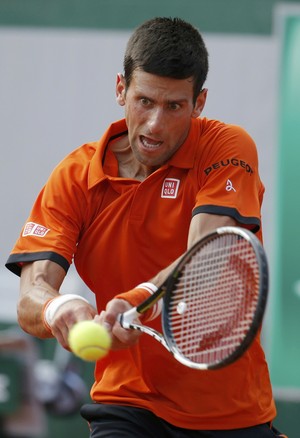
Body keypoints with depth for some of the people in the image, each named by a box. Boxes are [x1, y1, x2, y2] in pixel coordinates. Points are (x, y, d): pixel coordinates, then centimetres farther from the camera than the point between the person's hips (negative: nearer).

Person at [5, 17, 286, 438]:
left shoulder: (228, 148, -8)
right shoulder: (76, 175, -4)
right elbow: (30, 297, -14)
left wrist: (136, 301, -44)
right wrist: (58, 308, -38)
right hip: (127, 402, 0)